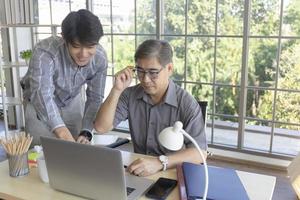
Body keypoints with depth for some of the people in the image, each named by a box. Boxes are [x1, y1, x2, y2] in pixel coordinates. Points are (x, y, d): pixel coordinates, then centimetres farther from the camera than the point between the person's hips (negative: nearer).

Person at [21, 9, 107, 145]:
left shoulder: (100, 58, -24)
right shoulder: (45, 52, -37)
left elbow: (95, 99, -16)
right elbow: (42, 94, -49)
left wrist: (85, 133, -29)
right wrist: (63, 132, -62)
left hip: (73, 101, 3)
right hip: (40, 103, -3)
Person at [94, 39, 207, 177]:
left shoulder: (187, 103, -14)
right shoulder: (130, 95, -1)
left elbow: (200, 153, -21)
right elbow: (101, 128, -6)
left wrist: (160, 162, -35)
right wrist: (117, 90, -16)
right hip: (138, 173, 1)